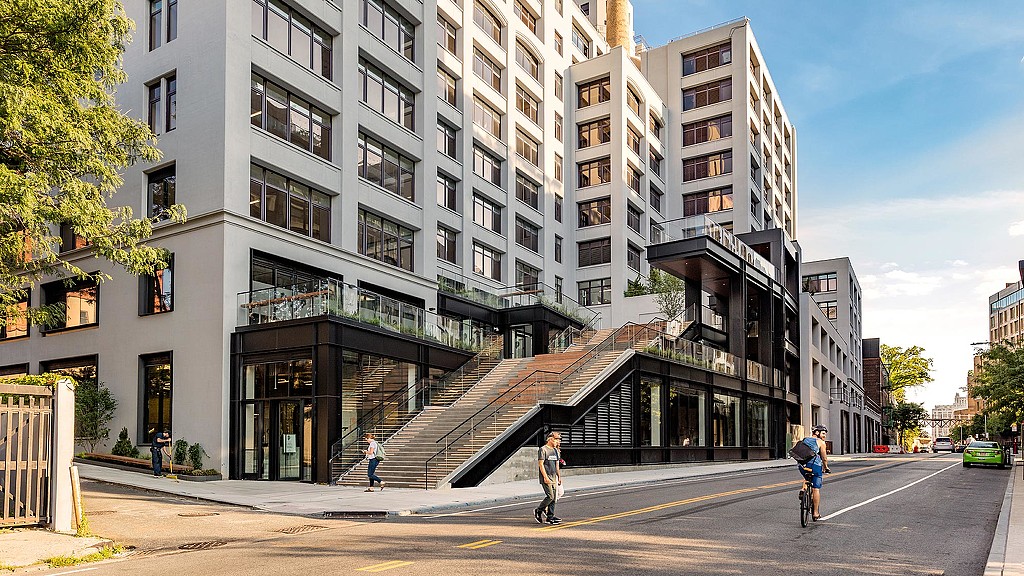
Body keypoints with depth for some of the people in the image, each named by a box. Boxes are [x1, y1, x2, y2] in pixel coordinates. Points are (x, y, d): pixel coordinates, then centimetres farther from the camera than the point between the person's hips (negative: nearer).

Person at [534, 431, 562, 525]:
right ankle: (538, 511, 6)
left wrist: (559, 476, 17)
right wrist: (545, 477, -18)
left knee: (554, 498, 4)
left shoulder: (555, 450, 16)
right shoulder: (543, 449, -8)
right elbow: (541, 464, -13)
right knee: (550, 496, -13)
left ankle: (550, 517, 10)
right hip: (546, 478, -8)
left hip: (554, 477, 8)